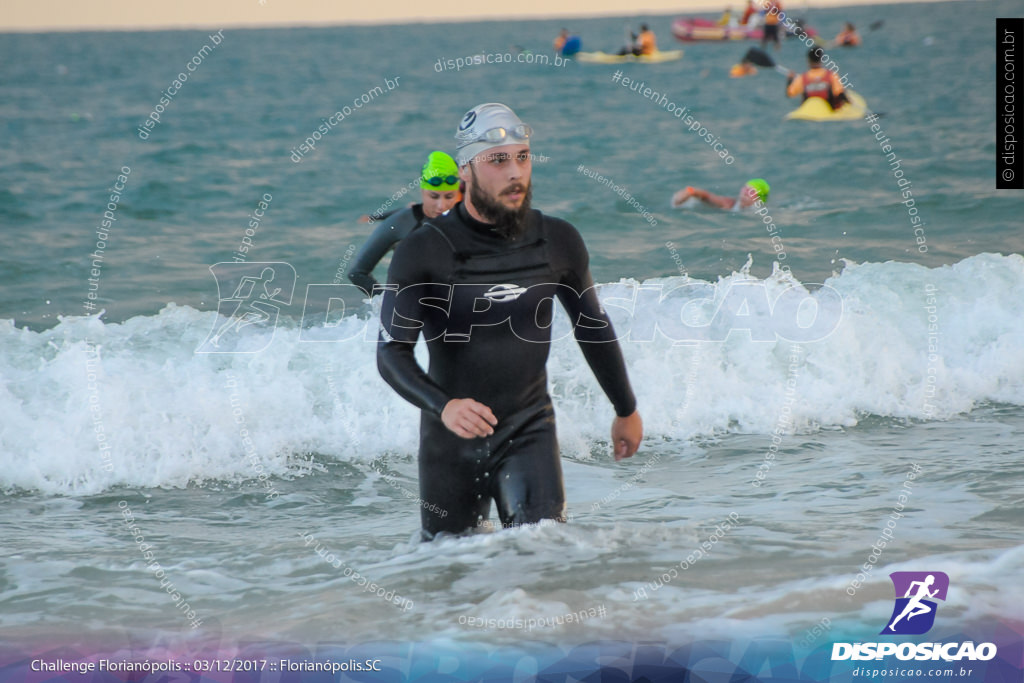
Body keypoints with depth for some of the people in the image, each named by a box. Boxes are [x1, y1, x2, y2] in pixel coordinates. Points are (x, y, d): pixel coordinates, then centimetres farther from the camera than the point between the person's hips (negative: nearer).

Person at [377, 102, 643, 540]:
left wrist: (626, 410, 24)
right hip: (451, 438, -1)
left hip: (529, 430, 1)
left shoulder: (559, 242, -2)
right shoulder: (423, 253, -13)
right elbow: (392, 352, -17)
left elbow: (593, 327, 14)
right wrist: (443, 406, -36)